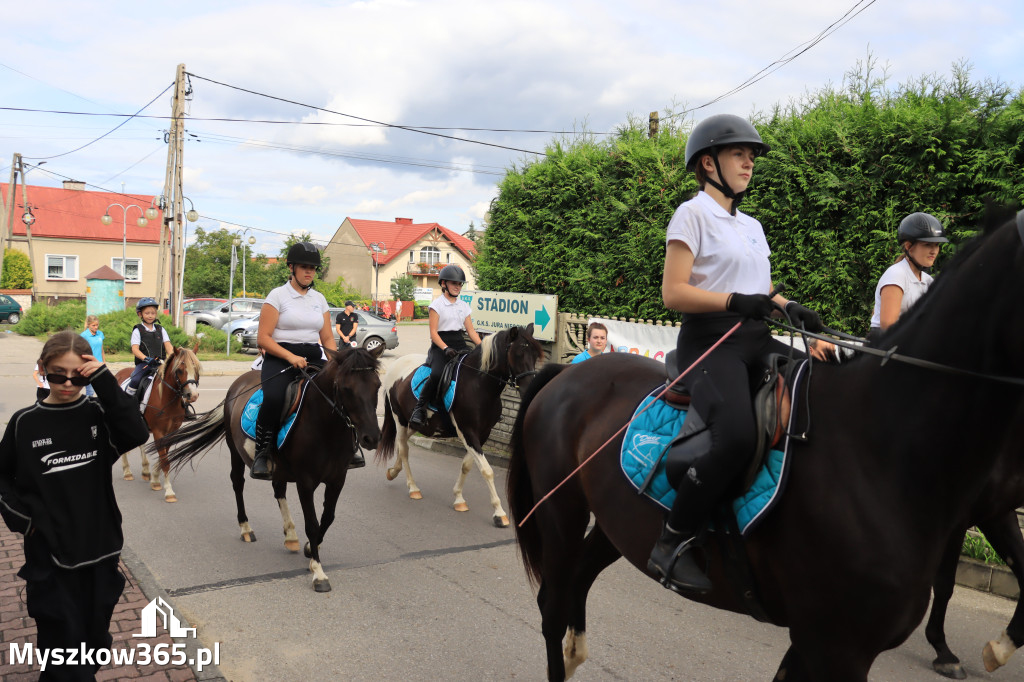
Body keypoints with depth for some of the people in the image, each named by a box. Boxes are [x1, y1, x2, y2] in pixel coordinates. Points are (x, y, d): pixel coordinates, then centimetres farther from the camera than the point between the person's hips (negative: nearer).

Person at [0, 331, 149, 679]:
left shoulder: (99, 414, -3)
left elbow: (138, 433, -22)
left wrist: (105, 382, -24)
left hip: (99, 546, 1)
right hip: (48, 551, -1)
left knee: (95, 635, 16)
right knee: (62, 638, 3)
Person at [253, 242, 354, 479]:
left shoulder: (319, 299, 16)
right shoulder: (278, 295, 1)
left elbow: (328, 339, 15)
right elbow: (263, 338, -6)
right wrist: (291, 357, -19)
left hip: (313, 358, 4)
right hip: (280, 358, -4)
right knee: (273, 398, -33)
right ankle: (263, 454, -18)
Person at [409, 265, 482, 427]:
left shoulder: (463, 305, 16)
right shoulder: (437, 304, -1)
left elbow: (471, 330, 15)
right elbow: (433, 332, -7)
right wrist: (446, 349, -22)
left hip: (460, 345, 6)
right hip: (440, 346, -6)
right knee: (437, 373, -32)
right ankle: (419, 408, -21)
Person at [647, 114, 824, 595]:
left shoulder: (752, 226, 24)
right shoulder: (693, 214, 0)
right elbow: (673, 293, -10)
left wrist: (789, 308, 5)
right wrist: (735, 301, -20)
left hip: (755, 340, 8)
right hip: (708, 339, -8)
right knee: (738, 437, -32)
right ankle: (670, 547, -18)